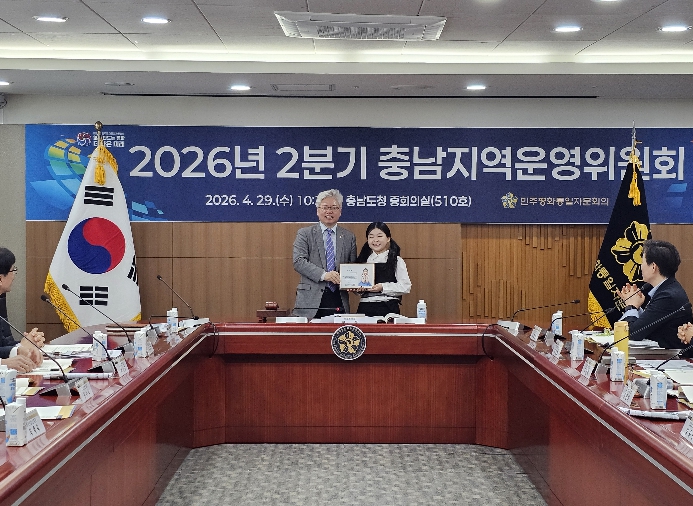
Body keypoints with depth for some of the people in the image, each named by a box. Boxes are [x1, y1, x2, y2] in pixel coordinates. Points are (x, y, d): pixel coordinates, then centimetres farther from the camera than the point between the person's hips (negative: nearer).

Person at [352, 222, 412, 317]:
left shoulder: (396, 261, 1)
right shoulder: (363, 260, 12)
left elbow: (406, 286, -7)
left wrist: (383, 288, -16)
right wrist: (359, 289, -6)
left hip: (388, 307, -3)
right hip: (365, 307, 3)